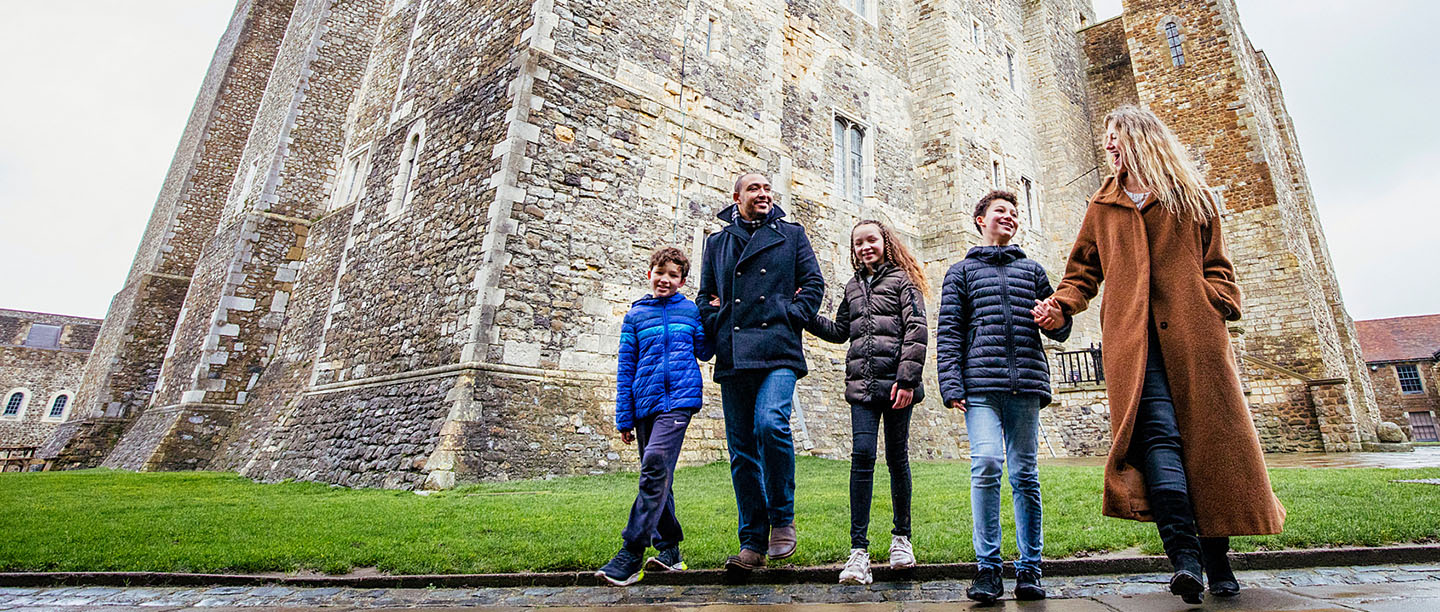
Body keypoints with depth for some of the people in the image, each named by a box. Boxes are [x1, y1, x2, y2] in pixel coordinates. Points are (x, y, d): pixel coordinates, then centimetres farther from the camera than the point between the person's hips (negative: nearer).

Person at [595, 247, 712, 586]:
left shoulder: (691, 310, 11)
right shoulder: (635, 316, 12)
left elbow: (704, 351, 16)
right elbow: (626, 368, 10)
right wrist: (624, 418, 6)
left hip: (679, 398, -3)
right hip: (645, 403, 3)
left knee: (656, 466, -19)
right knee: (658, 479, 9)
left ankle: (632, 552, -15)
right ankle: (669, 549, 22)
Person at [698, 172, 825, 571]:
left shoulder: (791, 235, 16)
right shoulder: (716, 243, 20)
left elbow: (813, 284, 11)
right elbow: (706, 296, 21)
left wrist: (791, 317, -4)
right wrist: (715, 327, 3)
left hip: (777, 352, -2)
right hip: (733, 357, 3)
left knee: (770, 423, -25)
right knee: (741, 449, 3)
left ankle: (782, 519, -2)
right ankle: (753, 541, 14)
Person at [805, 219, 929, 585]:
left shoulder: (902, 280, 4)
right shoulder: (853, 287, 19)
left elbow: (916, 331, -5)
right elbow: (840, 332, 26)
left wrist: (907, 379, -13)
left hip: (896, 383, -3)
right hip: (862, 385, 3)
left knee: (896, 457, 5)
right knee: (862, 455, -8)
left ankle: (901, 537, 24)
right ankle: (859, 551, -6)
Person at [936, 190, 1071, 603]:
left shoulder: (1032, 270, 21)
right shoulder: (962, 271, 14)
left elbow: (1060, 331, 21)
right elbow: (948, 332, 5)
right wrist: (951, 384, -6)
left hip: (1025, 383, 3)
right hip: (981, 385, -2)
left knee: (1025, 473, 3)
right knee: (987, 463, -16)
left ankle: (1029, 569, 13)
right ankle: (988, 568, -6)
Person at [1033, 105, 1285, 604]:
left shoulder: (1194, 197, 18)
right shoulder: (1103, 206, 21)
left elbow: (1216, 264, 15)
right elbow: (1084, 269, 18)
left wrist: (1218, 302, -4)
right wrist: (1062, 305, 0)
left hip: (1192, 333, 0)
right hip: (1134, 336, 0)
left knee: (1210, 436, -1)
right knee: (1158, 431, -16)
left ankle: (1217, 560, 11)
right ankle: (1184, 555, -21)